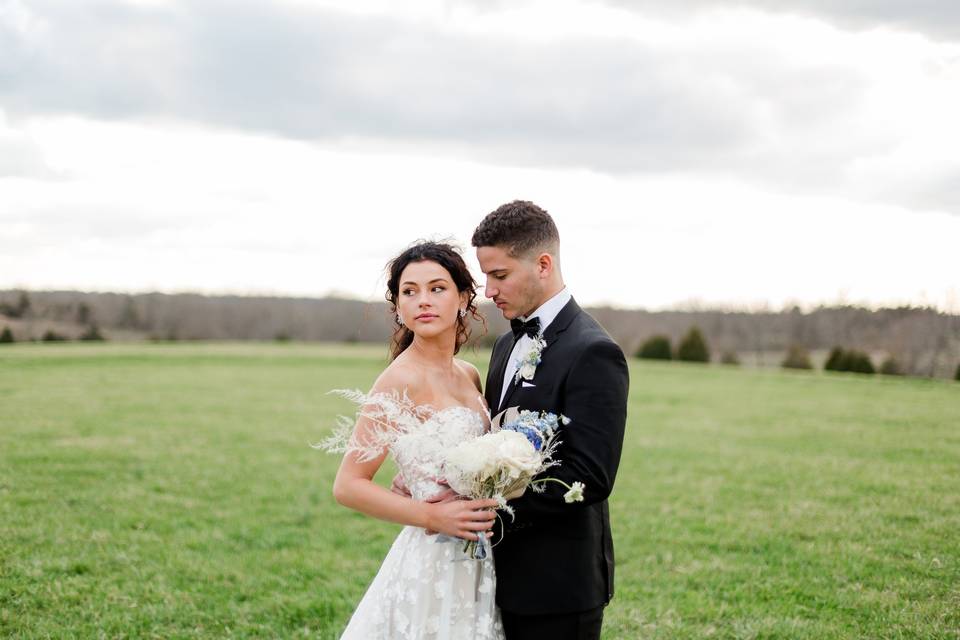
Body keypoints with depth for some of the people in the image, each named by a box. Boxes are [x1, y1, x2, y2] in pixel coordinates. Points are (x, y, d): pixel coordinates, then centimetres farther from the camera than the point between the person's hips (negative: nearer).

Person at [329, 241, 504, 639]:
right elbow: (348, 486, -16)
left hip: (477, 566, 7)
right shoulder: (400, 381, -15)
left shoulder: (469, 375, 7)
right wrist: (433, 517, -21)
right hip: (432, 564, -7)